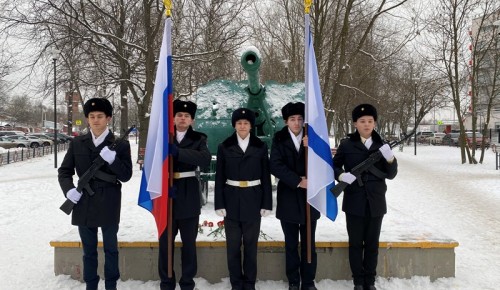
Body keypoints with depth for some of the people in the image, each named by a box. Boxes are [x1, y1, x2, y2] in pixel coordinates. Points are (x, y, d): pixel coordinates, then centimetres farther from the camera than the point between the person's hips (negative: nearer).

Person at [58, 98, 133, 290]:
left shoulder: (120, 144, -3)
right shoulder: (77, 143, 5)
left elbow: (126, 176, -8)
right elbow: (64, 171, 9)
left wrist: (112, 159, -24)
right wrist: (69, 189, -8)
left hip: (109, 206, -2)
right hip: (84, 204, 3)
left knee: (111, 249, 11)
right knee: (89, 251, 14)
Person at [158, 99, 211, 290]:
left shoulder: (198, 139, 2)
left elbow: (206, 159, -17)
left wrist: (178, 152, -26)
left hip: (189, 196, 0)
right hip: (166, 192, 1)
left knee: (189, 242, 7)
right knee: (165, 241, 6)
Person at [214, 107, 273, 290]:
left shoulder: (260, 147, 2)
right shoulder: (224, 147, 2)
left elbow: (266, 177, 2)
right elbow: (219, 178, 1)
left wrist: (266, 204, -3)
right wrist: (219, 204, -5)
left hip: (253, 201, 0)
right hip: (232, 201, 0)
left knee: (251, 244, 8)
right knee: (233, 245, 6)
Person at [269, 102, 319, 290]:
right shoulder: (279, 139, 0)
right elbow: (275, 166, -10)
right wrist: (297, 181, -15)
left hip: (309, 198, 1)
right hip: (288, 199, 0)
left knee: (309, 244, 8)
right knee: (291, 244, 10)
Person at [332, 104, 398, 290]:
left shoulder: (382, 145, 4)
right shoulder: (346, 144, -1)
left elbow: (391, 175, 1)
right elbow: (334, 166, 5)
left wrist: (390, 159, -18)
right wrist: (341, 175, -16)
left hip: (376, 203, 2)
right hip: (354, 203, -2)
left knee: (372, 244, 11)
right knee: (355, 244, 7)